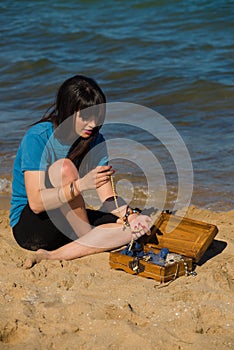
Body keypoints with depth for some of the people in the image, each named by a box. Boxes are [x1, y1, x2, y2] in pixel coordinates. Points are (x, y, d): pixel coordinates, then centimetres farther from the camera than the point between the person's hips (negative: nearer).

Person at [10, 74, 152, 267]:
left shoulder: (95, 139, -1)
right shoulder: (37, 138, -20)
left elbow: (108, 197, -4)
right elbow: (36, 202, -27)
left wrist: (129, 214, -25)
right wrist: (81, 185, -39)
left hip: (71, 221, 6)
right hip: (28, 225, -6)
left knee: (135, 227, -18)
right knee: (64, 167, -30)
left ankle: (53, 255, -24)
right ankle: (88, 239, -16)